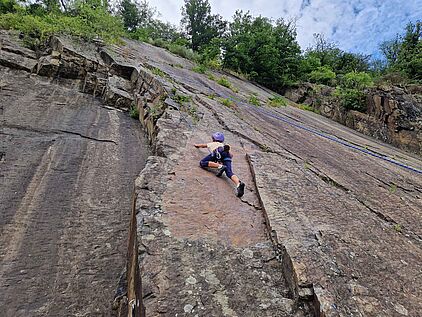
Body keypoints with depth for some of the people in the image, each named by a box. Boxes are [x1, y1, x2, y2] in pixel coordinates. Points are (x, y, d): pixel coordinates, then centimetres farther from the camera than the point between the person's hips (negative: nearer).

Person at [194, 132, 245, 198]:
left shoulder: (211, 144, 39)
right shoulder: (224, 145, 44)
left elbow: (202, 145, 59)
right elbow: (231, 155, 45)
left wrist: (196, 145, 81)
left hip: (218, 152, -3)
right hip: (226, 155, 3)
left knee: (202, 163, -3)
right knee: (229, 172, -15)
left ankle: (220, 166, -24)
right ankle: (238, 184, -46)